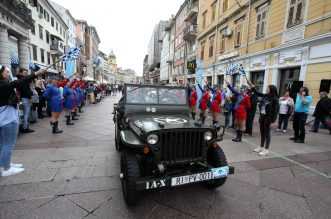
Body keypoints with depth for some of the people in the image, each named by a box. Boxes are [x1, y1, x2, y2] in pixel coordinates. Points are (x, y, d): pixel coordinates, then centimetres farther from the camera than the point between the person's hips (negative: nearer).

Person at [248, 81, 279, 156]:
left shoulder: (275, 99, -14)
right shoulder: (264, 96, 3)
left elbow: (276, 111, -15)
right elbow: (257, 93, 18)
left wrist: (273, 121, -18)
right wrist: (252, 85, 9)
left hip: (268, 118, -7)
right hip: (262, 116, 7)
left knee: (267, 133, 3)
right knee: (262, 133, 15)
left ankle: (266, 149, 14)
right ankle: (261, 147, 28)